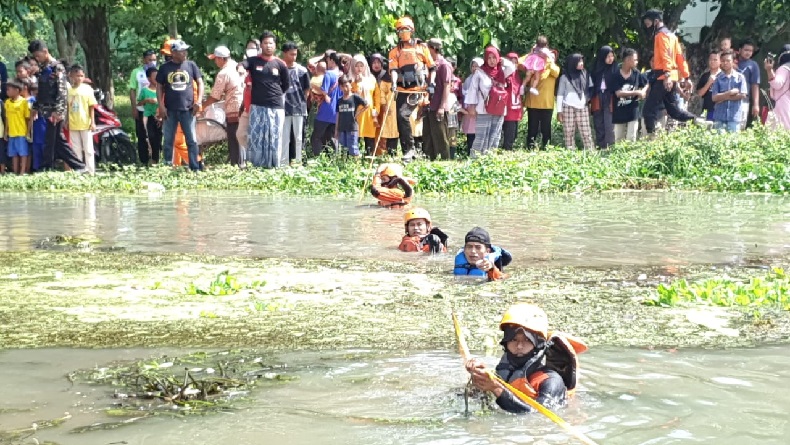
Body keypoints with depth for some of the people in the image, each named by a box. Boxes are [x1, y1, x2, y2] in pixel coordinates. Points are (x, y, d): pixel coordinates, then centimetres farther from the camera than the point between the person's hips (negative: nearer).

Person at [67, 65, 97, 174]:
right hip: (73, 125, 2)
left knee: (88, 149, 2)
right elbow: (66, 107, 6)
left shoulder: (87, 89, -3)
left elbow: (91, 106, -2)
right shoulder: (68, 90, 1)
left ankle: (90, 172, 6)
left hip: (85, 124, -2)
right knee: (76, 151, 10)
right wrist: (66, 121, 2)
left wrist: (93, 122, -6)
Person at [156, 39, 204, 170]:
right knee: (168, 141, 7)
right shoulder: (165, 68, 3)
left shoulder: (191, 65, 3)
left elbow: (200, 83, 7)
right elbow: (159, 87, 6)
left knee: (192, 140, -2)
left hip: (187, 109, 0)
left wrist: (198, 101, -4)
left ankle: (195, 168, 0)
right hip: (170, 110, 1)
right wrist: (161, 106, -3)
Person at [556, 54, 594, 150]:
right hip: (568, 107, -2)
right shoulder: (565, 77, 5)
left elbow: (590, 89, 19)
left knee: (586, 132, -5)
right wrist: (559, 110, -1)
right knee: (569, 133, -3)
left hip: (582, 107, 2)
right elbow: (560, 94, 4)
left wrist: (588, 99, 3)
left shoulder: (585, 75, 14)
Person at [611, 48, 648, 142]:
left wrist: (643, 92, -5)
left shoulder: (636, 73, 0)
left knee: (631, 138, -2)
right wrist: (636, 92, -16)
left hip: (633, 111, 2)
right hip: (619, 112, -1)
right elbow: (618, 93, -17)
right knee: (618, 139, 8)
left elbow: (646, 85, 17)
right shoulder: (616, 76, -10)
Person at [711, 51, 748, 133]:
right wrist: (730, 93, -9)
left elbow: (743, 95, -4)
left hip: (735, 117, -1)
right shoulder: (718, 78, 6)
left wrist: (723, 97, -4)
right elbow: (714, 98, -1)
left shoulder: (740, 77, 4)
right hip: (719, 117, 1)